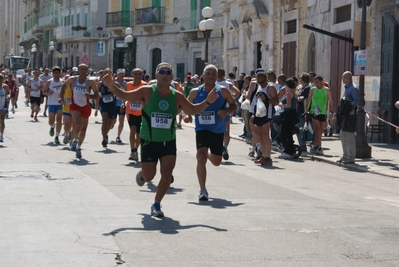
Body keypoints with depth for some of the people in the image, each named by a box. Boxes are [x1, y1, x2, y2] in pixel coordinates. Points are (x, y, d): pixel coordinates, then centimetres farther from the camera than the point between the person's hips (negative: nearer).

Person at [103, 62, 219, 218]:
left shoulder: (177, 97, -1)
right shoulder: (147, 92, -9)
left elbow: (193, 110, 13)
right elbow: (125, 95, -9)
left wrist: (207, 102, -1)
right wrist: (111, 86, -26)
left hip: (168, 142, 2)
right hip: (149, 142, -2)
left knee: (167, 174, -10)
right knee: (148, 177, 2)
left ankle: (156, 205, 10)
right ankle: (142, 174, 41)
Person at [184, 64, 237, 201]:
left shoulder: (223, 91, -5)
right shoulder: (195, 92, -3)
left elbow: (234, 105, 4)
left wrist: (227, 112, -17)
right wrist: (187, 115, -12)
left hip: (218, 130, 2)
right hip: (202, 129, -2)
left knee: (216, 162, 15)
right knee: (201, 158, -19)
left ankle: (208, 154, 53)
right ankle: (202, 190, -12)